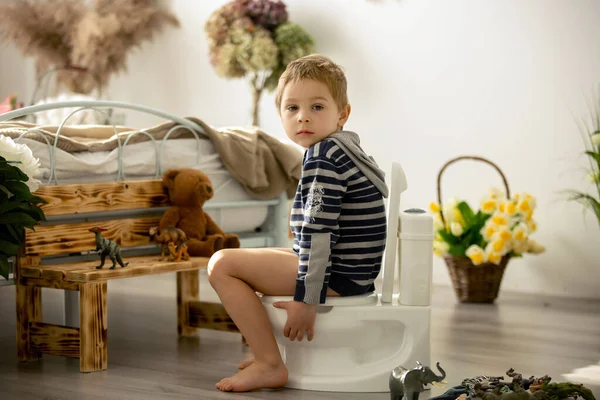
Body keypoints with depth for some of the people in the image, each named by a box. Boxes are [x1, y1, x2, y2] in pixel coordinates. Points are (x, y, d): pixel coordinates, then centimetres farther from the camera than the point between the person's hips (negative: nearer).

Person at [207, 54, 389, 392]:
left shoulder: (323, 154, -17)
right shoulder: (346, 149, 14)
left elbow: (318, 229, -24)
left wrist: (307, 298, -26)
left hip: (336, 275, -11)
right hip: (354, 273, 11)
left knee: (222, 264, -12)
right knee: (254, 258, 31)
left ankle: (270, 366, -11)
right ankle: (269, 350, 34)